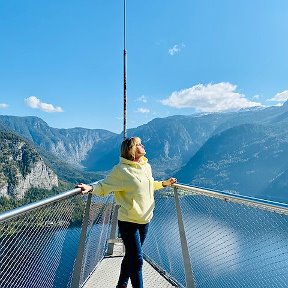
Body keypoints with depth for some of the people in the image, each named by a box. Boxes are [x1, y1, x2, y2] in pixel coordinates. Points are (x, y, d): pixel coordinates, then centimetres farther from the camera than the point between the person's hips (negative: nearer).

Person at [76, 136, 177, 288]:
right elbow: (104, 186, -16)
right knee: (137, 260, -1)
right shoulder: (121, 169, -17)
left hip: (145, 219, 7)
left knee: (131, 256, 22)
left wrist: (164, 183, 19)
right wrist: (91, 188, -34)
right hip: (128, 221, -7)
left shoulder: (147, 166, 5)